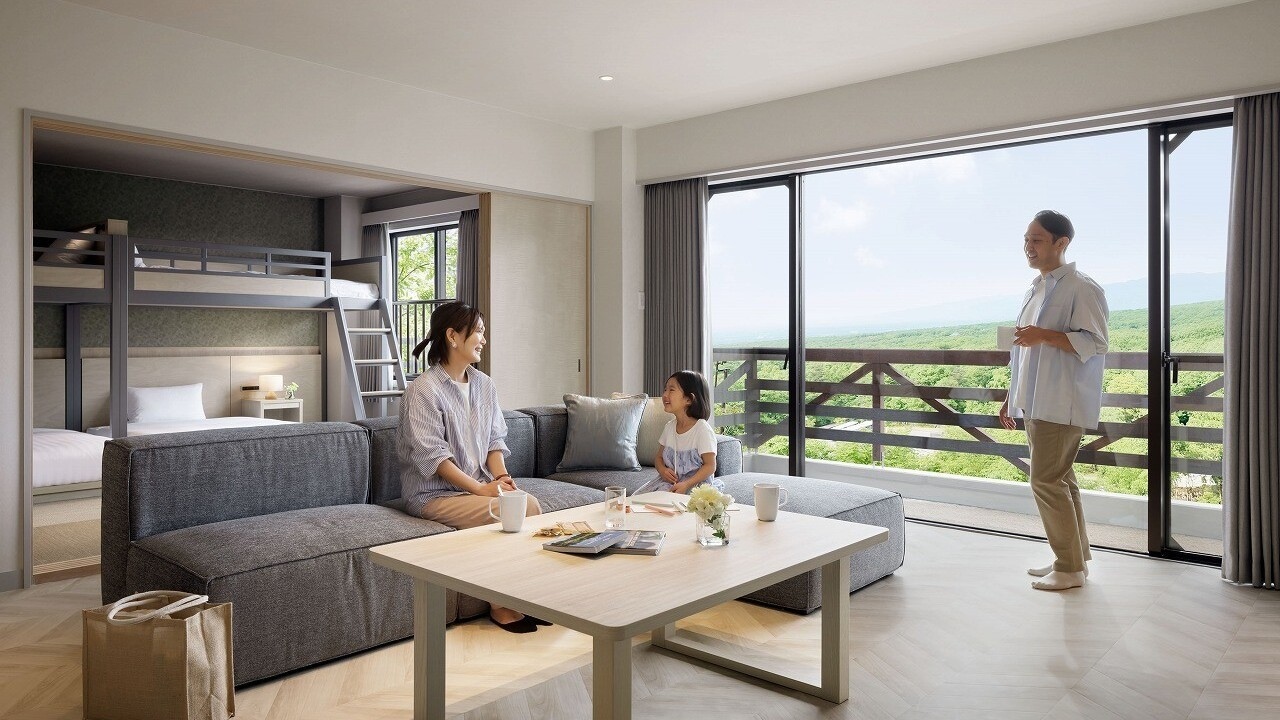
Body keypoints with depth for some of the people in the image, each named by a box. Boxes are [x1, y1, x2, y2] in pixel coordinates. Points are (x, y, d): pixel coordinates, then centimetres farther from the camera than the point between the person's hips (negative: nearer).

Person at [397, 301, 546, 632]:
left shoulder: (484, 385, 10)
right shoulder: (423, 389, -12)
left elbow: (495, 440, 11)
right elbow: (432, 455, -18)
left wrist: (501, 476, -8)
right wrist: (479, 487, -21)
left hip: (480, 484, 6)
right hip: (433, 493, -6)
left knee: (531, 504, -20)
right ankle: (501, 606, -7)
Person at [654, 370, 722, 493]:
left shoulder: (702, 429, -12)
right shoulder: (669, 426, 9)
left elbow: (710, 466, -12)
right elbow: (659, 457, 17)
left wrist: (686, 485, -23)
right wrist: (662, 470, -7)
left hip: (696, 485, -6)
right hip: (671, 483, 6)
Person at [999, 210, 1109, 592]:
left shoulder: (1081, 288, -11)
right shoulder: (1035, 289, 16)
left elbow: (1096, 344, -17)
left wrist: (1045, 335, -24)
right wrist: (1012, 397, 20)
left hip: (1061, 404, -9)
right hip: (1036, 403, 9)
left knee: (1046, 481, -8)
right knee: (1060, 480, 14)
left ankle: (1070, 568, 5)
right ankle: (1075, 558, 25)